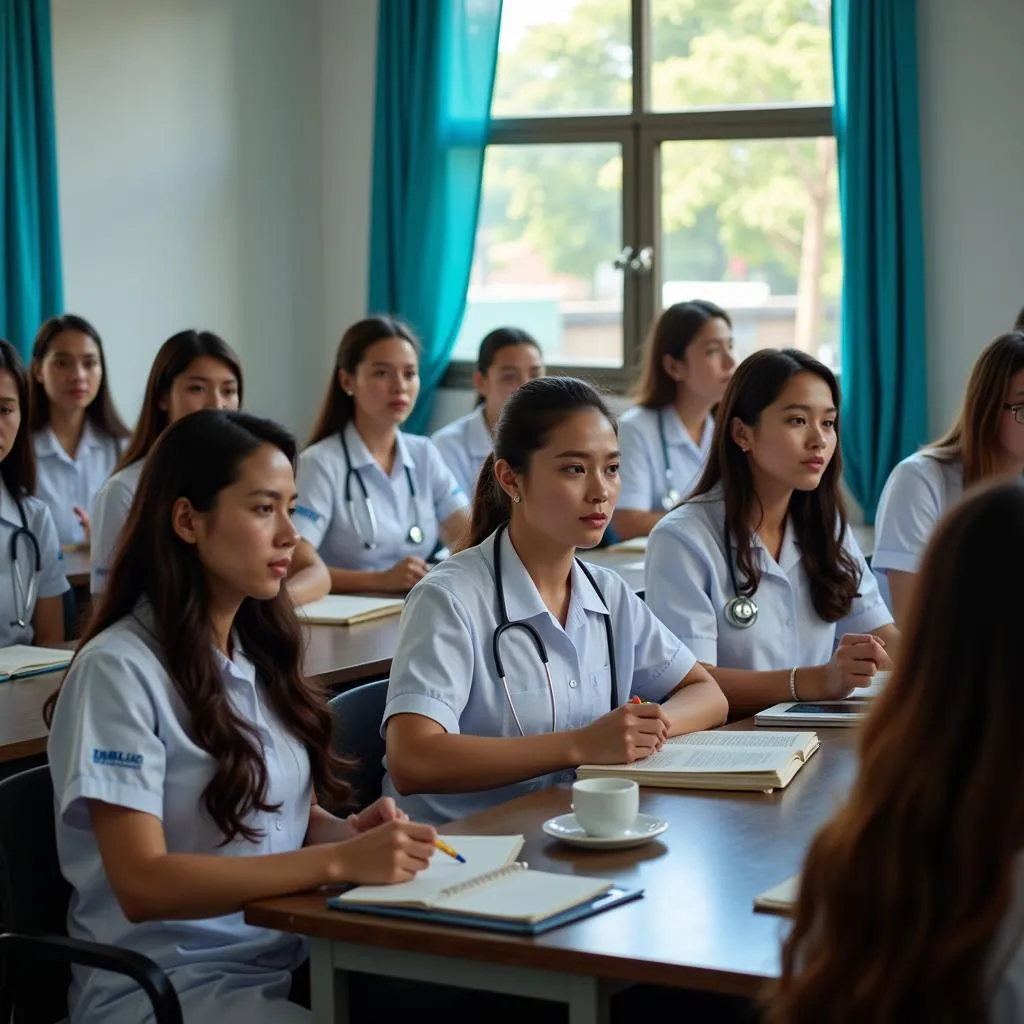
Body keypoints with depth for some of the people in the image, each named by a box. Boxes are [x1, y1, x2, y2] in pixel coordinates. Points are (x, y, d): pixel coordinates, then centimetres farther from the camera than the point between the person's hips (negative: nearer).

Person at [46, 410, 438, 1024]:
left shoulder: (262, 650, 10)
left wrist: (352, 833, -6)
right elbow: (142, 884, -20)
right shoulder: (119, 669, -13)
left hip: (286, 960, 7)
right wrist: (340, 862, -27)